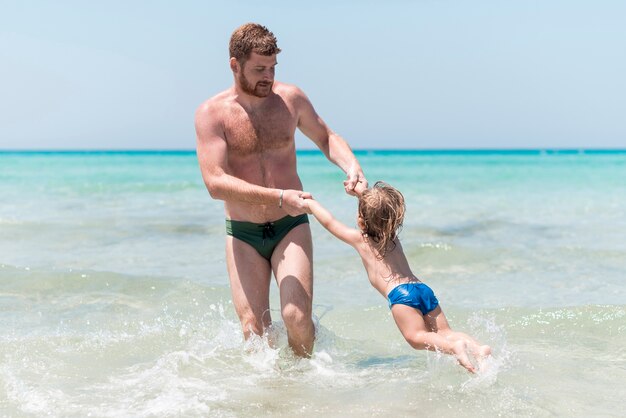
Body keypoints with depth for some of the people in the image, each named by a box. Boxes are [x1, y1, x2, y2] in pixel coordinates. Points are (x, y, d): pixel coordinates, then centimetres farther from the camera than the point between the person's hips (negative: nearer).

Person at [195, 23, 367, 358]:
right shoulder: (212, 113, -10)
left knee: (297, 317, -16)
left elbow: (326, 138, 16)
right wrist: (279, 197, -29)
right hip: (243, 235, -1)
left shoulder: (290, 98, 0)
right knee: (253, 330, -5)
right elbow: (216, 183, -20)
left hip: (291, 227, 1)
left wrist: (351, 166, -6)